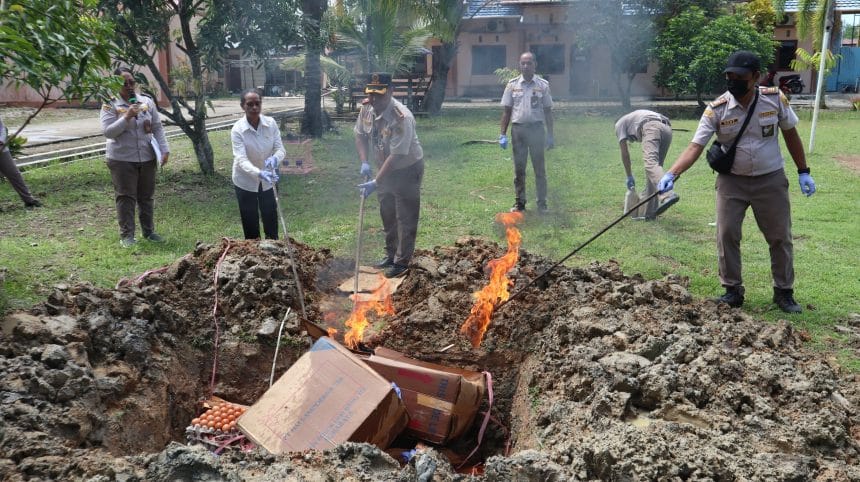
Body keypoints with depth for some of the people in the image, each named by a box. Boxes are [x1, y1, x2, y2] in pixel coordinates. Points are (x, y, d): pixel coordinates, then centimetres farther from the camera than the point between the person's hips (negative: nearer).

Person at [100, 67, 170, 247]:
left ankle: (149, 231, 24)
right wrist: (127, 117, -24)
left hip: (147, 158, 3)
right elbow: (107, 132, -14)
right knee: (126, 197, 1)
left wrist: (164, 149, -1)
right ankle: (126, 235, 9)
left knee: (146, 196, 12)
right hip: (122, 159, -3)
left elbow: (157, 127, 7)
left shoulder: (147, 101, 5)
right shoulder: (110, 105, -6)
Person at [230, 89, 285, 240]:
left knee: (271, 219, 14)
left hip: (267, 181, 3)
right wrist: (259, 173, -48)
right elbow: (241, 159, -30)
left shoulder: (271, 123, -11)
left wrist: (275, 159, -37)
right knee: (250, 223, 7)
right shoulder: (238, 129, -21)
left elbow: (280, 149, -12)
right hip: (245, 182, -3)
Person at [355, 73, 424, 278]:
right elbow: (359, 134, 8)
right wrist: (364, 162, -5)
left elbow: (397, 156, -33)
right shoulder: (367, 110, -11)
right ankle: (390, 255, 34)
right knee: (387, 214, 18)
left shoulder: (402, 118, -32)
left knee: (405, 217, 0)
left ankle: (402, 262, 12)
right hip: (386, 169, 7)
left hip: (407, 170, -7)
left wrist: (375, 183, -32)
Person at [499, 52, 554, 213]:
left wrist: (550, 135, 1)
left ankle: (542, 203, 10)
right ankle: (519, 202, 16)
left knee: (539, 168, 3)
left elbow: (548, 111, 6)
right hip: (518, 129, 1)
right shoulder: (512, 85, 5)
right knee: (519, 168, 7)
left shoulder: (543, 85, 4)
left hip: (536, 129, -1)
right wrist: (503, 134, 0)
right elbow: (506, 111, 6)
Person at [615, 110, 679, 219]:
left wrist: (629, 176, 27)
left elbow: (625, 153, 19)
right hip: (667, 128, 7)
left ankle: (667, 196, -51)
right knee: (655, 165, 12)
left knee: (651, 163, -23)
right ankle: (650, 212, 11)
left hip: (651, 127, -7)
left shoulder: (619, 124, 28)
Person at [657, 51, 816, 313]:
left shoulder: (775, 99, -9)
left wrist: (804, 172, 6)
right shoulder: (716, 110, -14)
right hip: (732, 181, -1)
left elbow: (791, 135, 4)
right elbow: (695, 147, -20)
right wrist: (671, 174, -35)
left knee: (780, 238, 8)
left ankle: (784, 292, 23)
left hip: (770, 180, 1)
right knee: (726, 235, -1)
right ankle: (732, 290, 15)